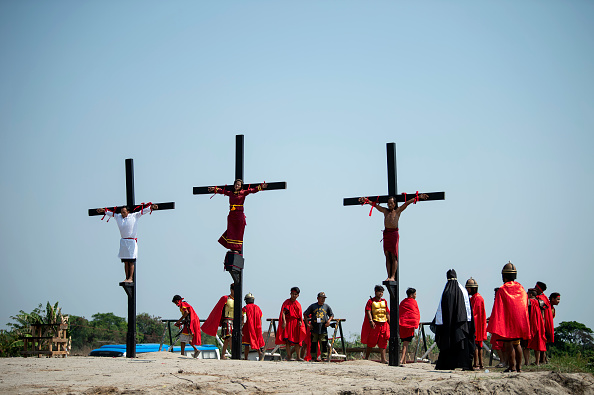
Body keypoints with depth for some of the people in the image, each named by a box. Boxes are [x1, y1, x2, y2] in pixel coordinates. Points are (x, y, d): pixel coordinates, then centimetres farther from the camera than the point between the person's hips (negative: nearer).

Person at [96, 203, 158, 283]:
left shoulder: (134, 216, 0)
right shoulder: (118, 217, 10)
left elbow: (143, 211, 1)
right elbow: (110, 213, 26)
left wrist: (151, 207, -7)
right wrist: (103, 210, 36)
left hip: (132, 241, -4)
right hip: (123, 241, 4)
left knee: (131, 261, -5)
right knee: (125, 261, 5)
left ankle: (131, 278, -5)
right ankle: (127, 278, 8)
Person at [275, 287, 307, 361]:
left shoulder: (298, 304, 14)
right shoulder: (287, 302, -1)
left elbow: (300, 315, 16)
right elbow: (283, 312, -12)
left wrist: (300, 321, -6)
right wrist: (284, 321, -26)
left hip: (296, 324, 4)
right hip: (288, 323, -4)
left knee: (297, 341, 4)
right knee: (288, 340, -5)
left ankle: (298, 356, 9)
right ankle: (289, 356, -3)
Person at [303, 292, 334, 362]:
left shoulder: (327, 307, 10)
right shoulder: (312, 306, 5)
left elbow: (332, 315, 18)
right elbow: (305, 314, 10)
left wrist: (329, 321, -2)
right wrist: (307, 324, 2)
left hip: (323, 329, 1)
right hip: (314, 329, -1)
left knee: (324, 343, -4)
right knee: (313, 344, 2)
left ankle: (324, 357, 0)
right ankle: (314, 357, 10)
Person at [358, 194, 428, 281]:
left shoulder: (398, 211, 8)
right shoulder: (385, 211, 16)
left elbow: (407, 203, 2)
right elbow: (375, 205, 14)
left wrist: (417, 198, -5)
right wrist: (366, 201, 4)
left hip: (394, 233, -3)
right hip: (386, 233, 3)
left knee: (394, 257, -4)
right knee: (387, 256, 3)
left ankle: (393, 276, -6)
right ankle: (388, 276, 3)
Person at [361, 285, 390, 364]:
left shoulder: (384, 301, 13)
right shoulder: (371, 301, -3)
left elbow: (387, 313, 16)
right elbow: (368, 311, -13)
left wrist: (390, 323, 12)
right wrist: (371, 321, -26)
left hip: (383, 324, 5)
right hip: (374, 324, -5)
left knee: (383, 342, -1)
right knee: (371, 342, 1)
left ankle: (383, 359, -2)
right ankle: (366, 357, 13)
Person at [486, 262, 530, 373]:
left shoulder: (502, 290, -12)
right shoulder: (521, 288, 5)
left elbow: (498, 309, -13)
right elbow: (525, 306, 10)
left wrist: (494, 324, -9)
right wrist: (523, 324, 18)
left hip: (507, 321, -6)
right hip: (519, 321, 6)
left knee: (508, 344, -2)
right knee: (517, 344, 14)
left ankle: (512, 367, -3)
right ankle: (519, 367, 15)